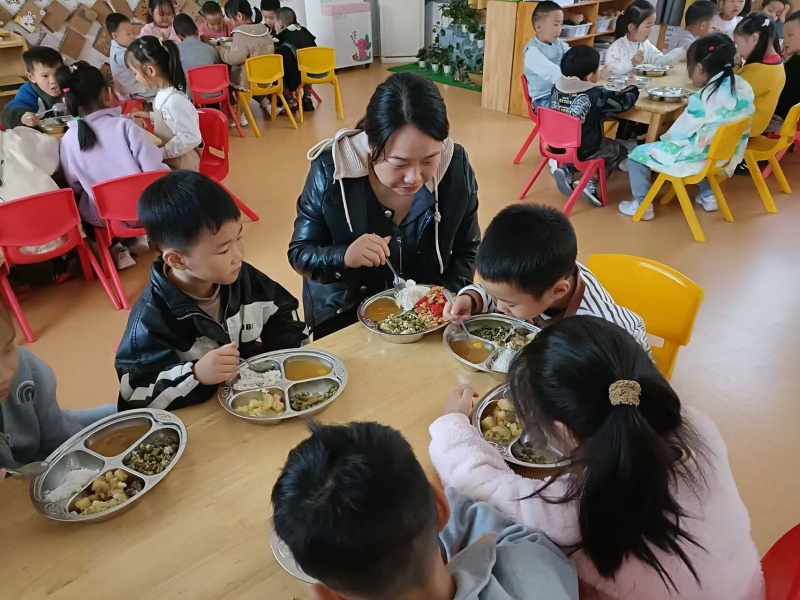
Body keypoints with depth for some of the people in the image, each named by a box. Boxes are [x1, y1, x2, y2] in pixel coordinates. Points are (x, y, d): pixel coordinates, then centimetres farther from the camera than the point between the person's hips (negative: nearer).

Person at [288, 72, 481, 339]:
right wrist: (344, 257, -29)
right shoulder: (330, 171, -19)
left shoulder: (456, 167, -13)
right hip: (344, 317, -1)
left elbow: (467, 250, -1)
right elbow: (299, 253, -10)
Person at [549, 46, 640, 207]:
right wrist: (632, 87, 16)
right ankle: (591, 183, 2)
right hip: (583, 151, -6)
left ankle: (566, 171, 11)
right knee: (620, 149, 18)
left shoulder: (557, 87, -3)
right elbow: (624, 102, -5)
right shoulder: (597, 95, -17)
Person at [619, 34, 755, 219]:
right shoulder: (743, 86, -4)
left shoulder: (702, 100, -27)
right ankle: (708, 195, 38)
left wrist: (665, 136, 5)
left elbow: (679, 132, -17)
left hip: (697, 157, -8)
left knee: (637, 154, 1)